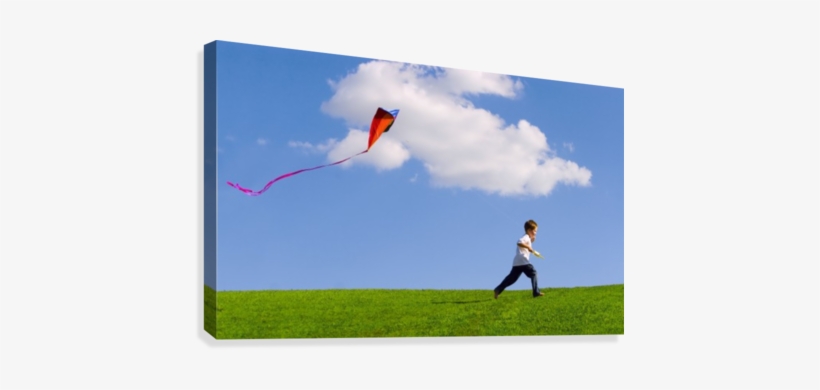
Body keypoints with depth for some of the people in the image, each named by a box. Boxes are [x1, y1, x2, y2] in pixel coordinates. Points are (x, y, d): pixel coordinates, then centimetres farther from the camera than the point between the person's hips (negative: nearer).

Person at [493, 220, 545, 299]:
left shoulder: (527, 238, 25)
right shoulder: (526, 237, -7)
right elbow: (519, 243, -27)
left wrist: (531, 241, 22)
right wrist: (529, 247, -29)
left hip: (517, 263, 10)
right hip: (522, 261, -10)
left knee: (512, 278, 9)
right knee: (533, 273, -7)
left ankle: (498, 290, 6)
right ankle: (536, 292, -11)